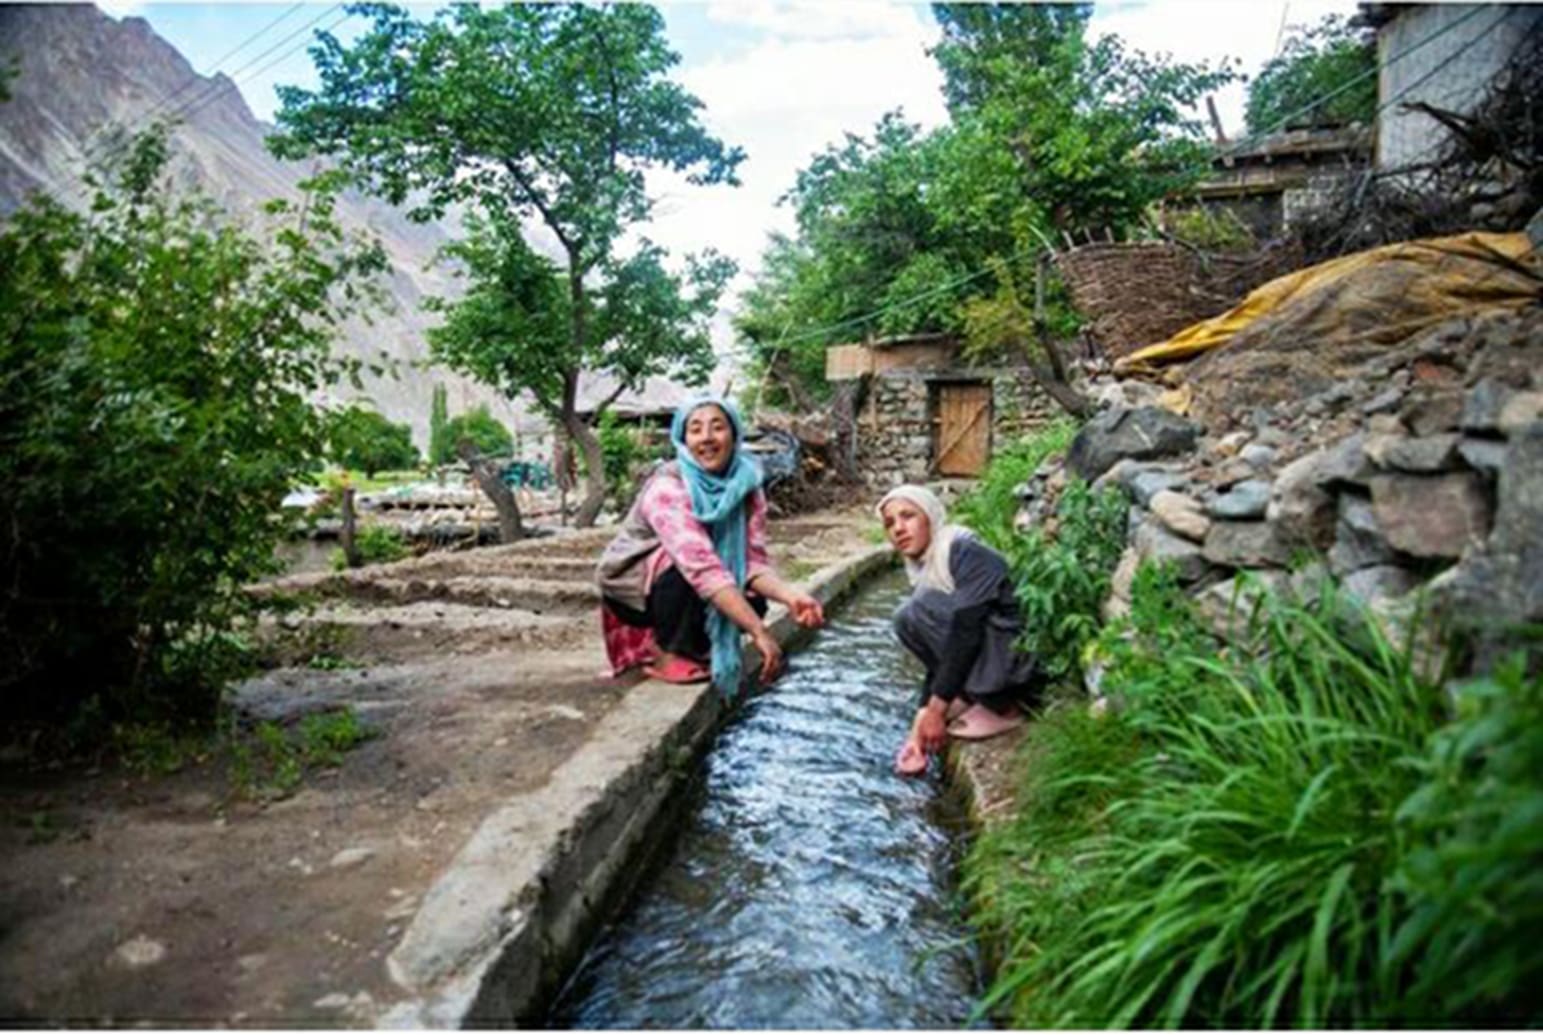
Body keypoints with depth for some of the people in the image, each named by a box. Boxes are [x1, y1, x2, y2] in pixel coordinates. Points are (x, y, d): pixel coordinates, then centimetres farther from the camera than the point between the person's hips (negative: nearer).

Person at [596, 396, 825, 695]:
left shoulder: (746, 485, -13)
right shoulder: (667, 488, -31)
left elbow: (754, 561, -18)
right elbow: (703, 567, -42)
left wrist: (790, 596, -39)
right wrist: (759, 632, -47)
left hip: (683, 591, 6)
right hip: (632, 585, -6)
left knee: (752, 602, -18)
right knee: (688, 566, -34)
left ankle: (690, 645, 9)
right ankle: (668, 653, -12)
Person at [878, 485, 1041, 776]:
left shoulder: (967, 552, -16)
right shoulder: (924, 573, 8)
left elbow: (966, 631, -25)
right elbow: (940, 657, 7)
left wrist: (937, 709, -24)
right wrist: (921, 723, -1)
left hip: (1024, 652, -8)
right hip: (991, 656, 8)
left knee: (919, 610, -20)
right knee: (907, 620, 1)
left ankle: (1002, 707, -10)